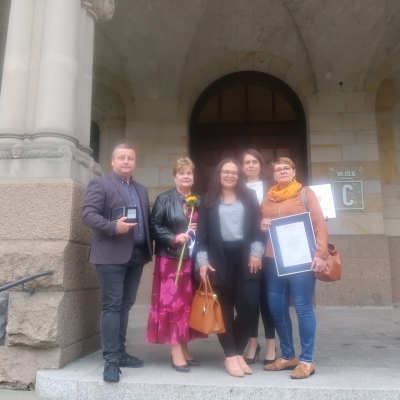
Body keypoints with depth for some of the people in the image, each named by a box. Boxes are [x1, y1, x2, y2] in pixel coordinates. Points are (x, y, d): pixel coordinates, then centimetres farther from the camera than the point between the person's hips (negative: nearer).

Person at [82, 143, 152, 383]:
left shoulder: (141, 190, 19)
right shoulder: (100, 184, -1)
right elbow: (88, 214, -12)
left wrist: (150, 248, 8)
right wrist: (114, 227, -24)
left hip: (137, 255, 7)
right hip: (112, 255, -6)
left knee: (125, 305, 12)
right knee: (112, 306, -5)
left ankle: (120, 353, 22)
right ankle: (111, 360, 1)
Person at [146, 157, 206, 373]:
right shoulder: (164, 199, 0)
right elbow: (154, 227, -6)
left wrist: (197, 231, -3)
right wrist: (174, 238, -17)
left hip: (192, 259, 5)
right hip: (170, 258, -5)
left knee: (188, 303, 9)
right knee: (172, 303, -5)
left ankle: (183, 347, 20)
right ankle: (176, 352, 3)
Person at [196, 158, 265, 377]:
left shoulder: (249, 198, 13)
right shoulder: (208, 201, 8)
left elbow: (257, 227, 7)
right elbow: (202, 233, 3)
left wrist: (256, 253, -5)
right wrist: (202, 260, -7)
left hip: (246, 257, 1)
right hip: (220, 259, -1)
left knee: (249, 306, -4)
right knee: (224, 308, 4)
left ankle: (238, 353, 16)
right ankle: (230, 356, 16)